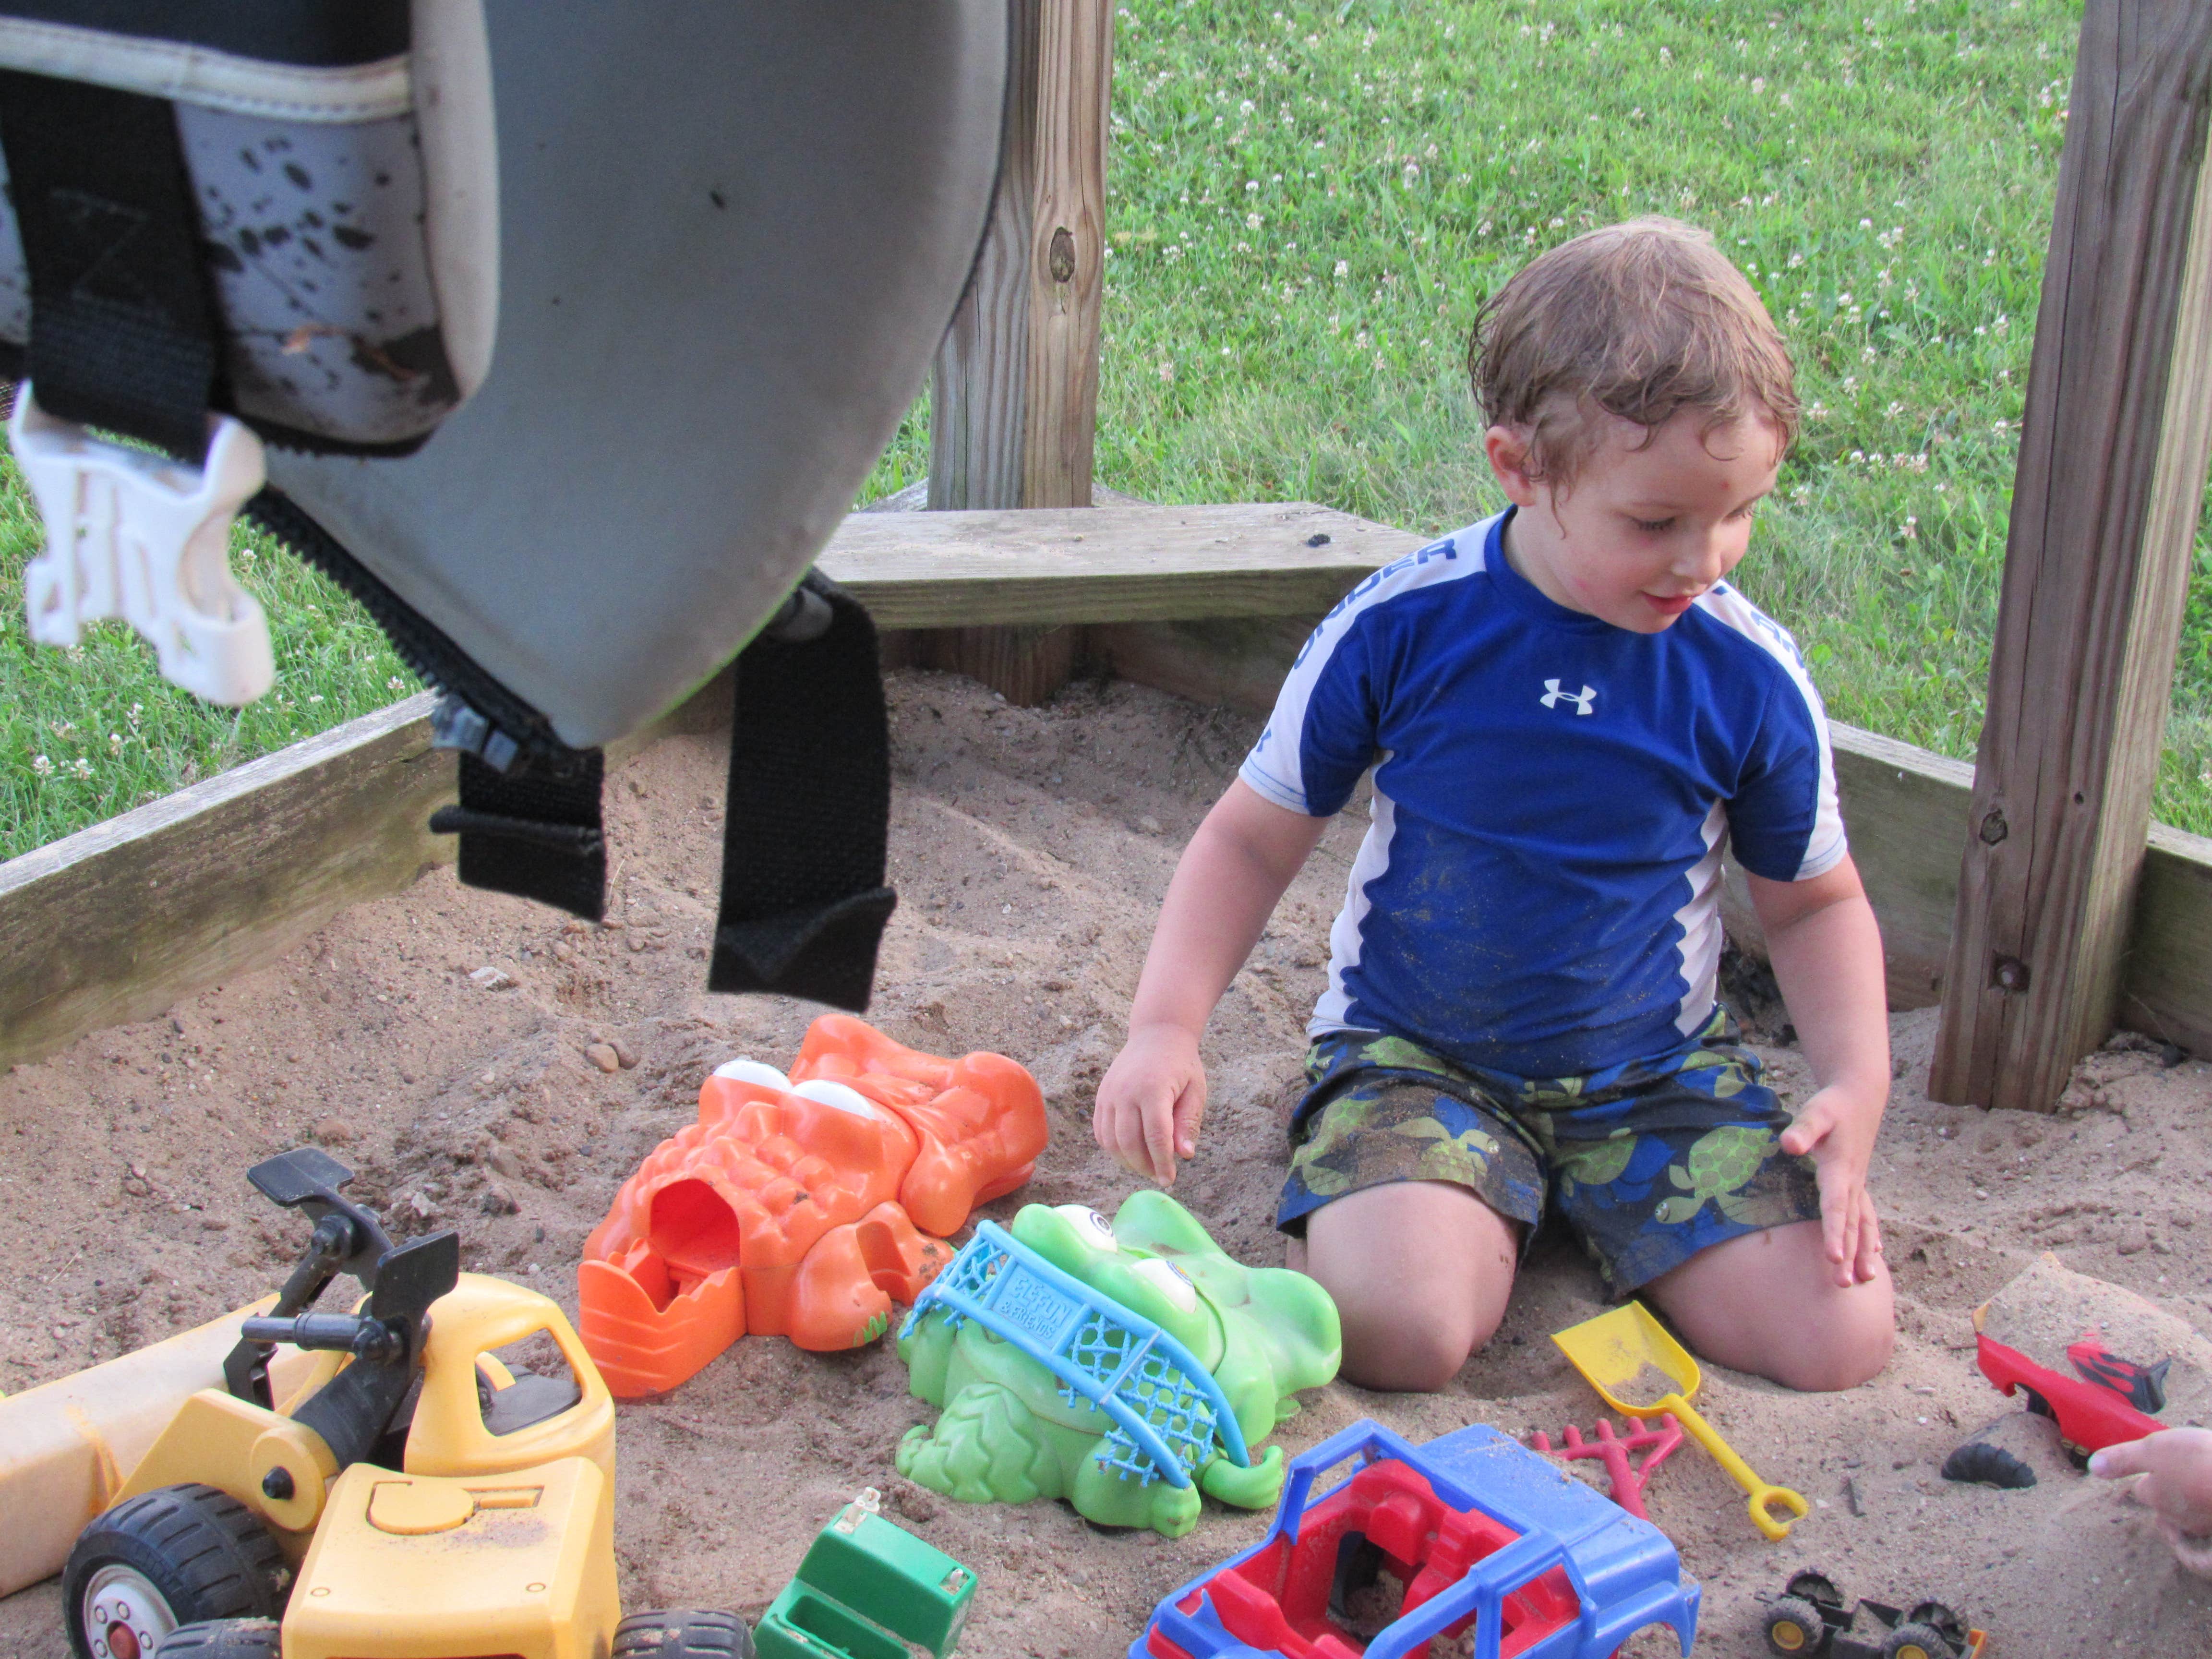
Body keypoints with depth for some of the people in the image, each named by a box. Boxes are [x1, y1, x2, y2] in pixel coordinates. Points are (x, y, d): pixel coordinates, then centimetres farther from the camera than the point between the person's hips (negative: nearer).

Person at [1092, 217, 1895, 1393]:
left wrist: (1856, 1086, -8)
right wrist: (1167, 1025, -15)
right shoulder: (1400, 628, -12)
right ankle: (1497, 1209, 4)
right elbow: (1252, 839, -2)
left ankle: (1587, 1205, 10)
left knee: (1839, 1336, -15)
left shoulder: (1751, 678, -7)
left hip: (1654, 1073, 3)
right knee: (1395, 1324, -31)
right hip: (1414, 1057, -2)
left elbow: (1813, 901, 8)